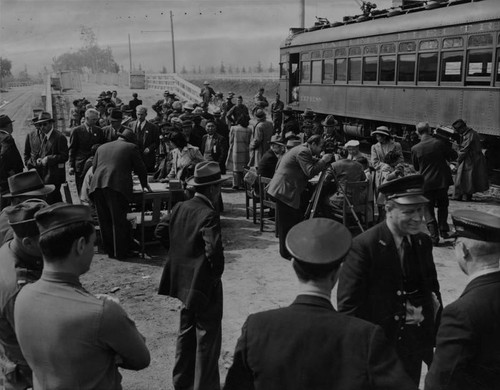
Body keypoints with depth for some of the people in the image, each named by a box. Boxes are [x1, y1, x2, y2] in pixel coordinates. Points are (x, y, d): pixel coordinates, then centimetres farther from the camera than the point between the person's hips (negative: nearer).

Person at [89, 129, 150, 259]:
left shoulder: (102, 147, 26)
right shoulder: (131, 147, 12)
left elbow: (94, 168, 26)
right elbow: (140, 169, 14)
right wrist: (144, 185, 28)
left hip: (97, 185, 5)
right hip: (117, 186, -5)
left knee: (104, 221, 11)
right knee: (119, 221, 1)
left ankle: (110, 251, 18)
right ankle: (121, 252, 6)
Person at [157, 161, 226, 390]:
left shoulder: (179, 208, 0)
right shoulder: (209, 215, -23)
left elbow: (160, 231, 10)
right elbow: (214, 251, -31)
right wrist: (217, 272, -13)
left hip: (183, 281, 8)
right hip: (205, 285, -8)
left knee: (186, 332, 22)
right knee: (207, 339, 6)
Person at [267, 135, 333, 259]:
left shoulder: (304, 151, 14)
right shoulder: (302, 152, -18)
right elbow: (310, 172, -23)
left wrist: (322, 162, 7)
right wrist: (323, 161, -13)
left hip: (291, 190, 11)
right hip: (285, 190, -11)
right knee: (287, 223, -2)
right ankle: (286, 253, 7)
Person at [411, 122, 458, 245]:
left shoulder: (415, 148, -10)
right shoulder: (441, 143, -11)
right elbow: (453, 156, 3)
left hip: (426, 183, -1)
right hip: (442, 180, 1)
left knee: (428, 210, 8)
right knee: (442, 206, 22)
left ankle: (434, 236, 3)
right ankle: (443, 231, 23)